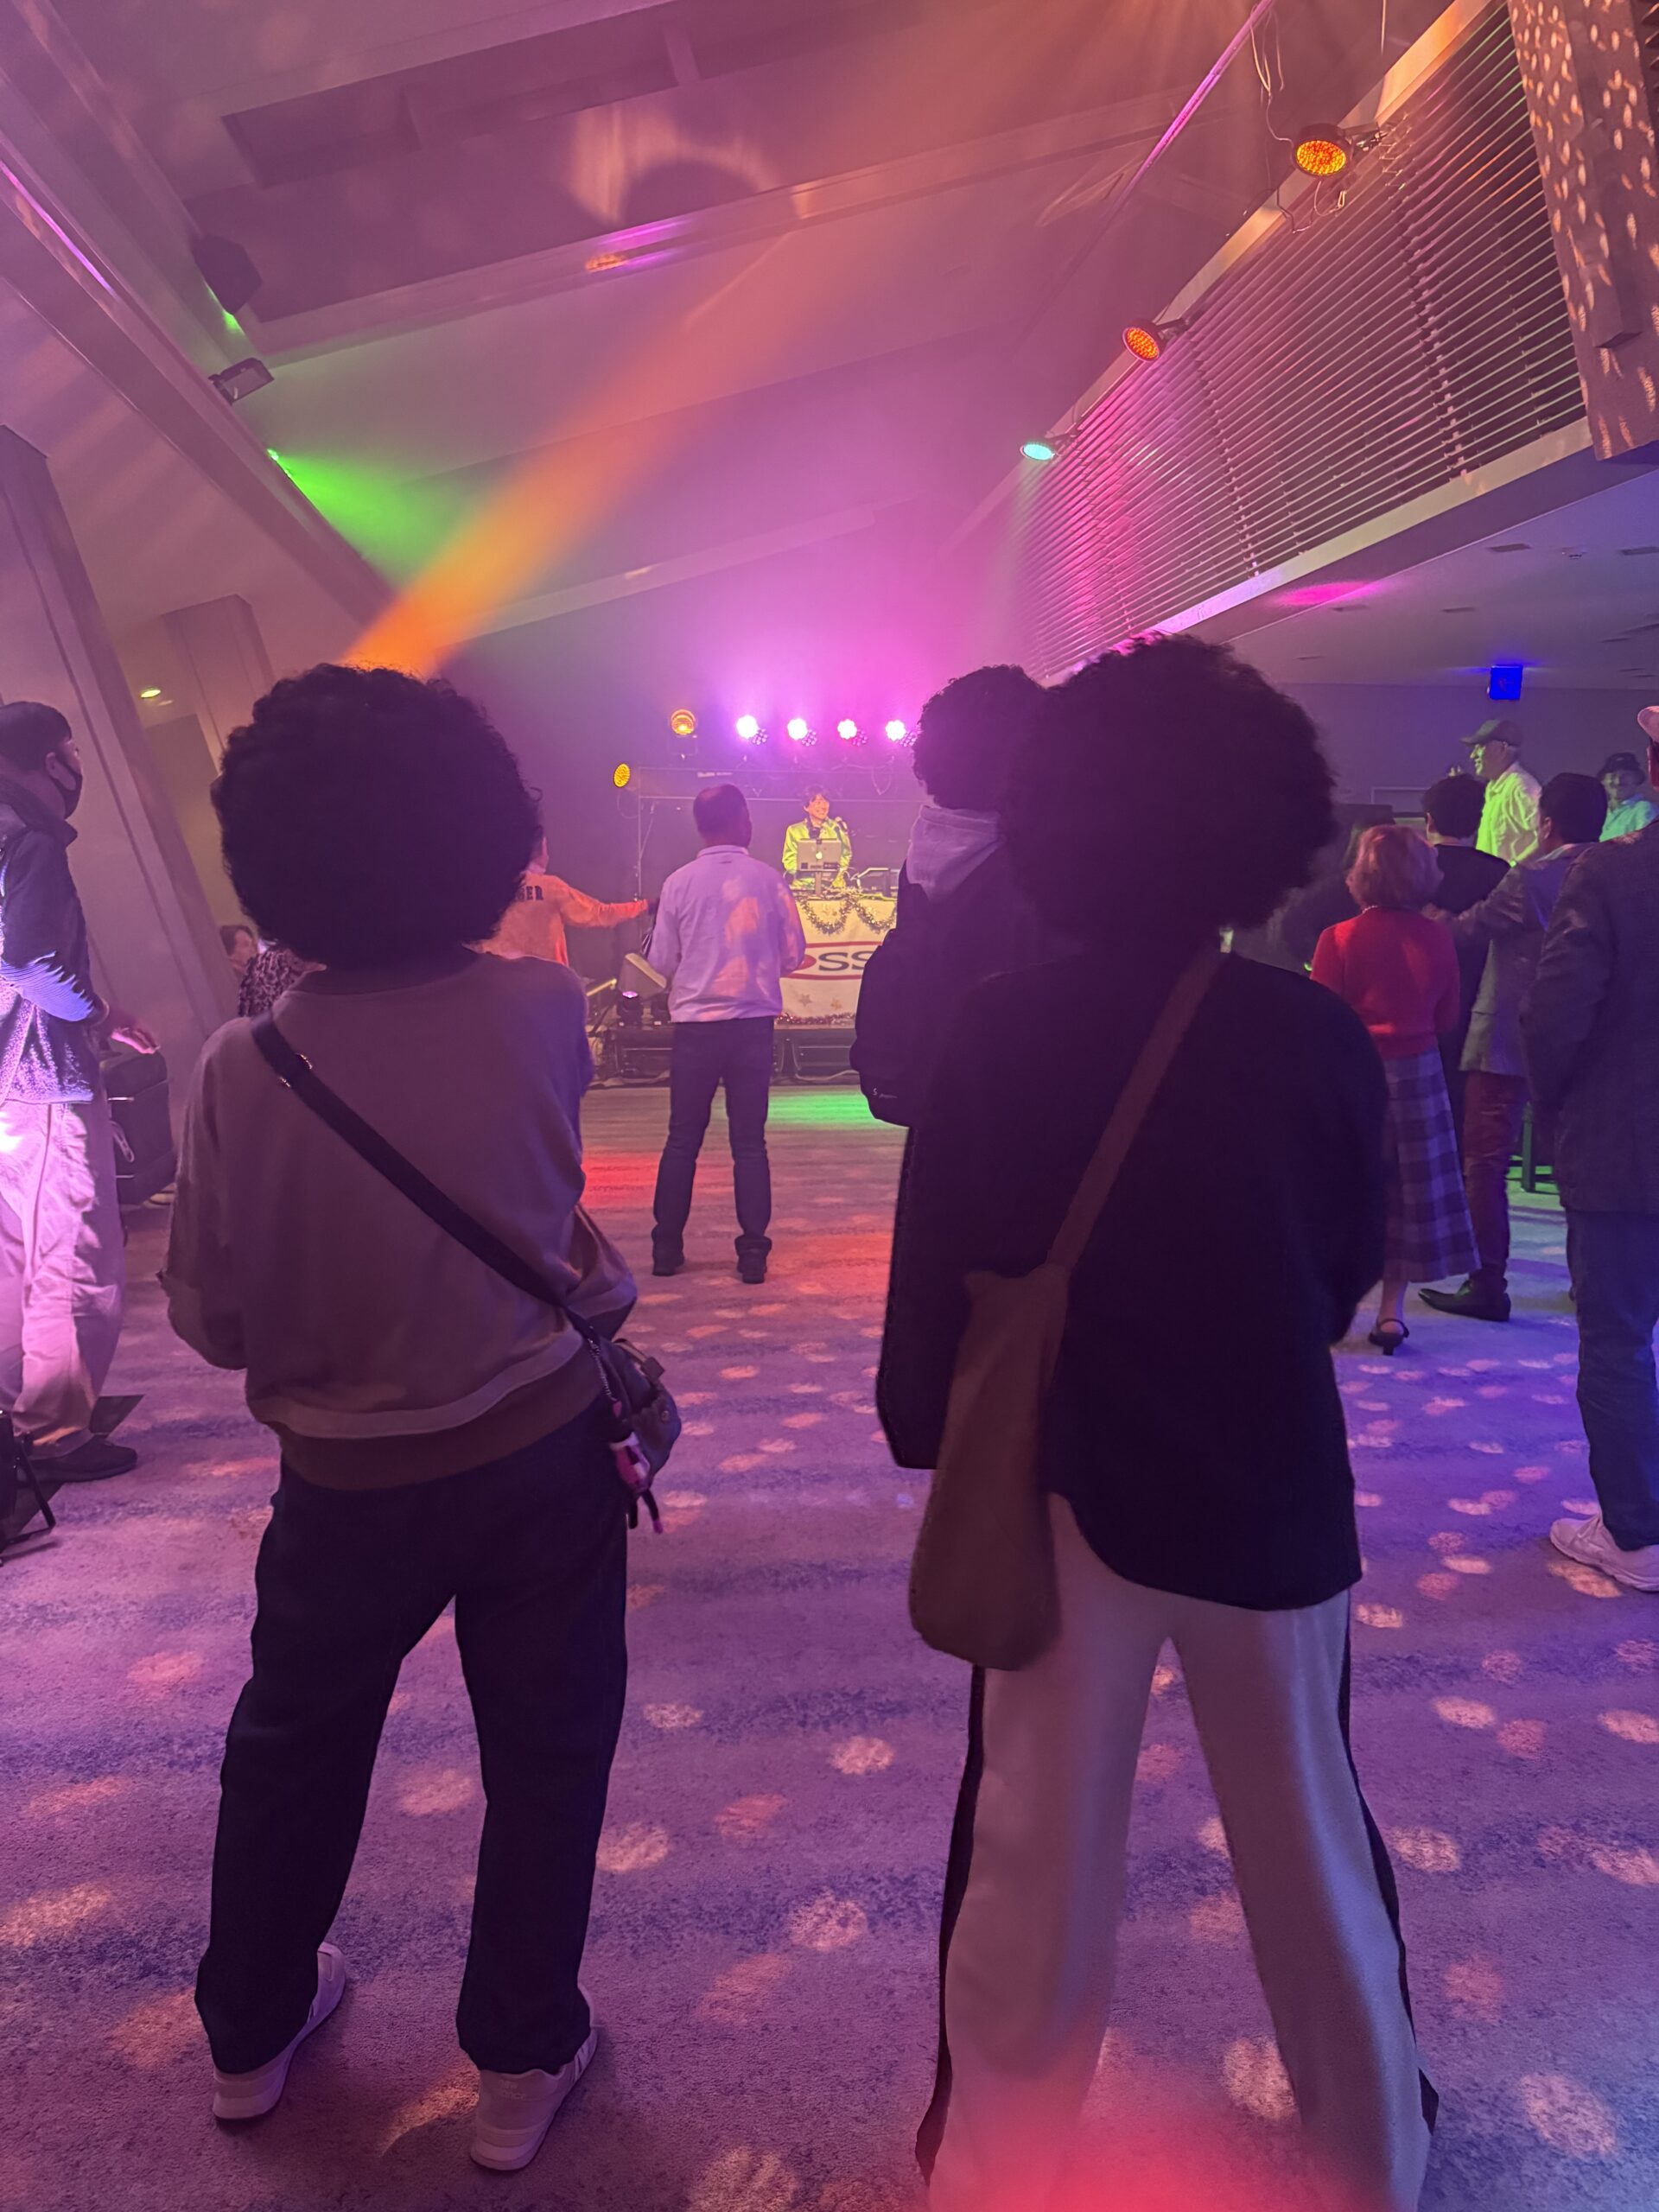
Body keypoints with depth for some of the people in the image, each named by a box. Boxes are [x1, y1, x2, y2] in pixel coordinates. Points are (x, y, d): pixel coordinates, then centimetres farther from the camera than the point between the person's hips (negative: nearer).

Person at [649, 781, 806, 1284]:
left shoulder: (679, 883, -4)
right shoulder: (767, 879, -3)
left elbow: (662, 960, 1)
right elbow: (793, 953, 1)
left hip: (695, 1023, 0)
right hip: (753, 1022, 0)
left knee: (683, 1139, 10)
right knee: (749, 1141, 6)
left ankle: (667, 1247, 16)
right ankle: (753, 1251, 6)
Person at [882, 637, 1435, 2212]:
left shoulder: (995, 1035, -13)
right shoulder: (1315, 1038, -13)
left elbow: (932, 1277, -8)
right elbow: (1349, 1270, 0)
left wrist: (925, 1428, 6)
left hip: (1065, 1483, 0)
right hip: (1269, 1490, 0)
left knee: (1033, 1844, 17)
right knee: (1306, 1836, 21)